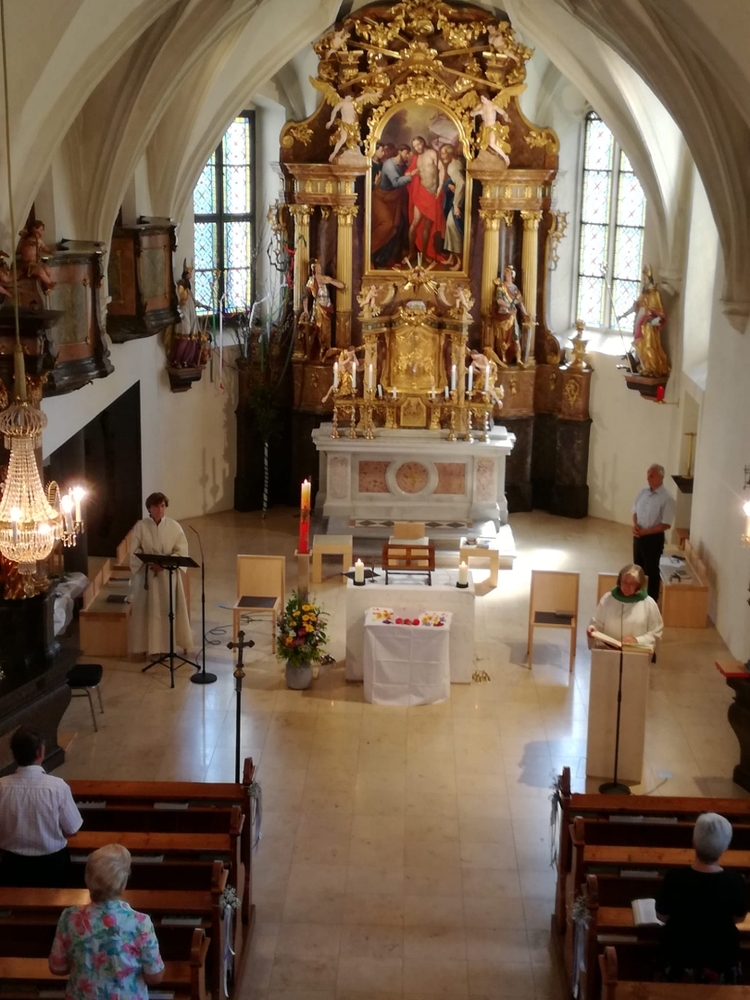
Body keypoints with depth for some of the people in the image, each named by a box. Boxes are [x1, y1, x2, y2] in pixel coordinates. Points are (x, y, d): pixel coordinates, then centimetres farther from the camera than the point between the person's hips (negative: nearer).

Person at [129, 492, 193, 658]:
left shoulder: (174, 526, -2)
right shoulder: (140, 526, -4)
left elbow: (181, 551, -4)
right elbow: (135, 551, -3)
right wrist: (149, 562, -19)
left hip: (169, 574, 1)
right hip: (147, 574, -1)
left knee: (169, 609, 4)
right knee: (150, 610, 1)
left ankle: (168, 644, 15)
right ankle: (153, 646, 8)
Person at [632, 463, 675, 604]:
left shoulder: (666, 499, -19)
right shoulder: (643, 492, 2)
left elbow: (665, 524, -19)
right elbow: (635, 511, 12)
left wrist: (645, 531, -21)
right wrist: (635, 524, -8)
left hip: (653, 538, -7)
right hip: (638, 536, 7)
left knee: (651, 570, 4)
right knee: (638, 567, 18)